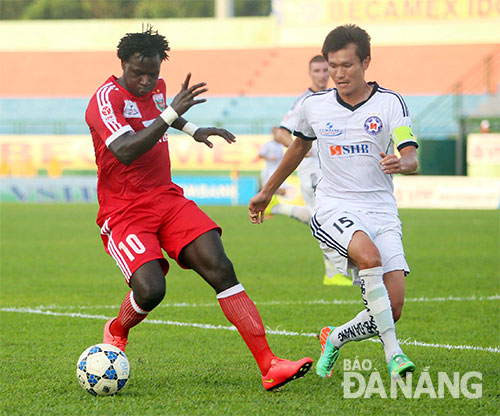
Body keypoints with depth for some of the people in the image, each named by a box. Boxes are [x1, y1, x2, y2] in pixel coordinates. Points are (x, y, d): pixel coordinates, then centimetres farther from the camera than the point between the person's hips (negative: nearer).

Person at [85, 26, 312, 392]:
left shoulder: (157, 88, 10)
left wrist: (193, 130, 31)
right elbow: (125, 152, -33)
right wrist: (171, 113, -35)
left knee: (220, 268, -14)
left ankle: (269, 366, -19)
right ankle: (117, 331, 13)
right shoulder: (107, 98, -15)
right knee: (150, 290, -26)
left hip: (168, 200, 6)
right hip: (124, 213, -6)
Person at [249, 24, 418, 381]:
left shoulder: (390, 103, 0)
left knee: (393, 307, -10)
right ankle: (393, 352, -31)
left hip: (381, 211, 1)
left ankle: (335, 339, 20)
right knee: (369, 255, -35)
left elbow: (412, 159, -10)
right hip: (335, 208, -1)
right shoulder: (314, 106, 7)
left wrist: (402, 163, -34)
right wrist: (267, 192, 36)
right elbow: (299, 148, 26)